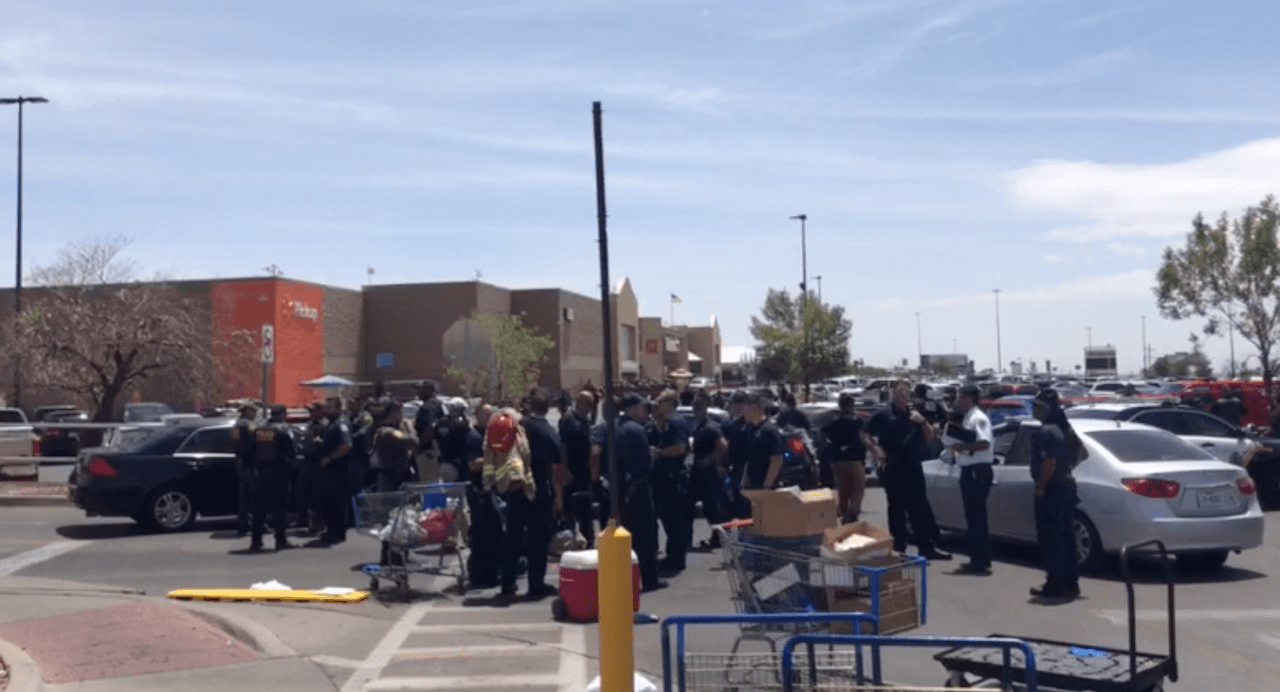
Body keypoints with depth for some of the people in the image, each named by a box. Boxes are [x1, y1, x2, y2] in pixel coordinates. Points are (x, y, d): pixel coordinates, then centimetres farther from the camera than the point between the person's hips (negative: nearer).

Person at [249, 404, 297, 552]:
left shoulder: (258, 430, 8)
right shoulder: (283, 430, -11)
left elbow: (253, 451, 10)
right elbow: (291, 452, -11)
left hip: (263, 471, 6)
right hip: (278, 471, -6)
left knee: (260, 506, 10)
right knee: (279, 506, -1)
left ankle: (256, 540, 11)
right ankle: (281, 540, -1)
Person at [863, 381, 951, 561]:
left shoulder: (914, 415, 15)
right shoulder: (884, 415, 0)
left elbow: (930, 437, 13)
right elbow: (865, 435, 0)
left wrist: (922, 422, -4)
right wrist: (876, 451, -14)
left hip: (913, 468, 5)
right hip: (893, 470, -4)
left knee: (920, 508, 5)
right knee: (897, 508, 1)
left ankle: (926, 547, 10)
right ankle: (898, 548, 8)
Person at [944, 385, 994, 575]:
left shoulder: (978, 418, -13)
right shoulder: (966, 418, 16)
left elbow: (984, 443, -24)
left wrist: (962, 447, -20)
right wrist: (955, 447, 6)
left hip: (978, 472, -10)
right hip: (968, 471, 10)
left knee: (978, 517, -6)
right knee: (971, 517, 13)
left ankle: (982, 563, -1)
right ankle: (976, 560, 21)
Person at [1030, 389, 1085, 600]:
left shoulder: (1045, 432, -19)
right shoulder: (1065, 428, 11)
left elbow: (1049, 463, -29)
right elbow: (1082, 452, 20)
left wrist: (1040, 486, -19)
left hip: (1051, 490, -10)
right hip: (1067, 485, 10)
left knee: (1050, 539, -2)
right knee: (1066, 537, 14)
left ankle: (1055, 585, 1)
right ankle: (1070, 584, 20)